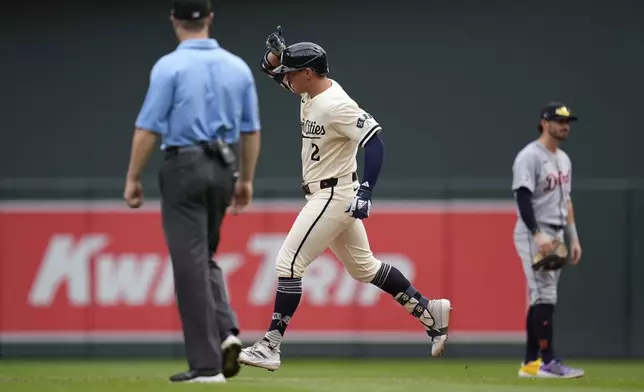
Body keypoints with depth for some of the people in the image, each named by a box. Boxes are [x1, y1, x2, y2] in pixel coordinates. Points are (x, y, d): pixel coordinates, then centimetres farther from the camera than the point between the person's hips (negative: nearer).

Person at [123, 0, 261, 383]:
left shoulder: (169, 66, -9)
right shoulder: (238, 66, 6)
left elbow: (148, 128, -10)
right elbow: (251, 130, 10)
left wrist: (133, 178, -2)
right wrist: (246, 179, 19)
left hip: (184, 167, -5)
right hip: (223, 167, 5)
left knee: (190, 263, -3)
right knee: (203, 257, 21)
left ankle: (206, 363, -5)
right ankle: (226, 332, 0)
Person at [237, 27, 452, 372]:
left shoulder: (336, 104, -22)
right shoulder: (311, 91, 6)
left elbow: (375, 142, -27)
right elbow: (273, 71, 20)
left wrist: (365, 192, -33)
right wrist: (275, 52, -3)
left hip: (334, 197, -10)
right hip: (327, 197, 10)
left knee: (288, 263, -10)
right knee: (363, 267, 17)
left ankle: (270, 347, -9)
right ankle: (429, 312, 22)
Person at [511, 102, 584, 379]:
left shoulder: (564, 159, 17)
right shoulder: (530, 157, -11)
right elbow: (523, 198, -19)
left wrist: (573, 238, 18)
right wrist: (538, 234, -28)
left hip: (555, 237, 9)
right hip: (534, 236, -9)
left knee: (541, 299, 8)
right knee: (545, 297, -14)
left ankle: (531, 363, 10)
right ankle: (547, 361, -15)